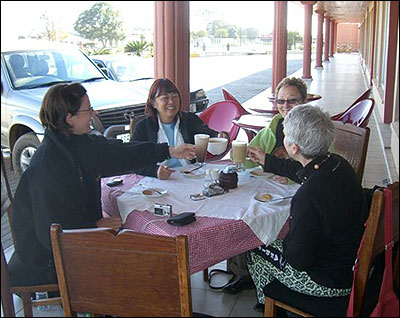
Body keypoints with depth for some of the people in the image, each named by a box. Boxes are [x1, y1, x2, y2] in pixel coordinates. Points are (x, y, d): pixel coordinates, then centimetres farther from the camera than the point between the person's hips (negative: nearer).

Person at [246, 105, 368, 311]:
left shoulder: (309, 196, -36)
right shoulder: (337, 164, -9)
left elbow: (299, 259, -25)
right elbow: (305, 171, 17)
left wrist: (285, 239, -3)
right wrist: (267, 161, 28)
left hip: (331, 283, -8)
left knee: (255, 253, 11)